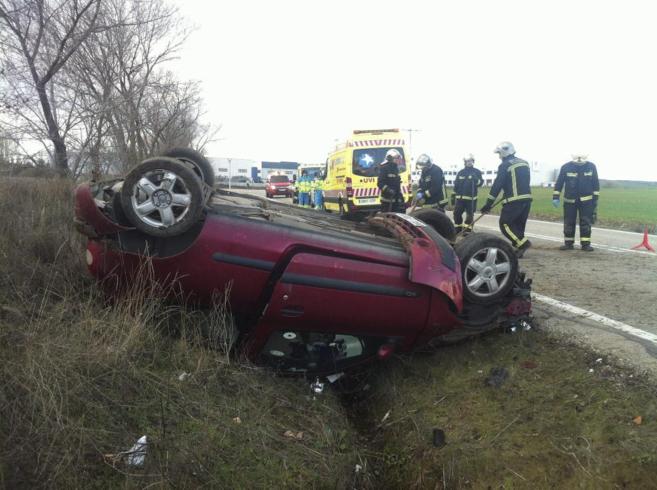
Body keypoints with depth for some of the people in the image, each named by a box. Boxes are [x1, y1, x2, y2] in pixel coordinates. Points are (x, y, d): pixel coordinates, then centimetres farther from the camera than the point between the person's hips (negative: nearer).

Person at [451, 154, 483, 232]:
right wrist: (453, 196, 12)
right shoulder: (460, 172, 12)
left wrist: (476, 180, -31)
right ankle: (458, 230, 16)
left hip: (471, 198, -3)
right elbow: (456, 185, 15)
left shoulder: (477, 172, 3)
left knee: (469, 215, 0)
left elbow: (480, 182, -9)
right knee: (457, 214, 2)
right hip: (459, 197, 3)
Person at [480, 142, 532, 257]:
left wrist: (488, 204, -9)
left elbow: (497, 185, -11)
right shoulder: (524, 163, 15)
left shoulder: (505, 166, -7)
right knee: (519, 224, 15)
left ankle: (523, 243, -11)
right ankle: (519, 249, 14)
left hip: (514, 200, -8)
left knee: (505, 223, 1)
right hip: (527, 198, 8)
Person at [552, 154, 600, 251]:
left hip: (586, 200, 0)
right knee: (568, 223, 4)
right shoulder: (566, 167, -7)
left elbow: (596, 184, 5)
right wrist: (556, 197, -6)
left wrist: (595, 197, 4)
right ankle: (568, 243, 14)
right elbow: (559, 183, -2)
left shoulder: (591, 166, -3)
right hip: (570, 200, 0)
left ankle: (586, 244, 6)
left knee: (586, 223, 0)